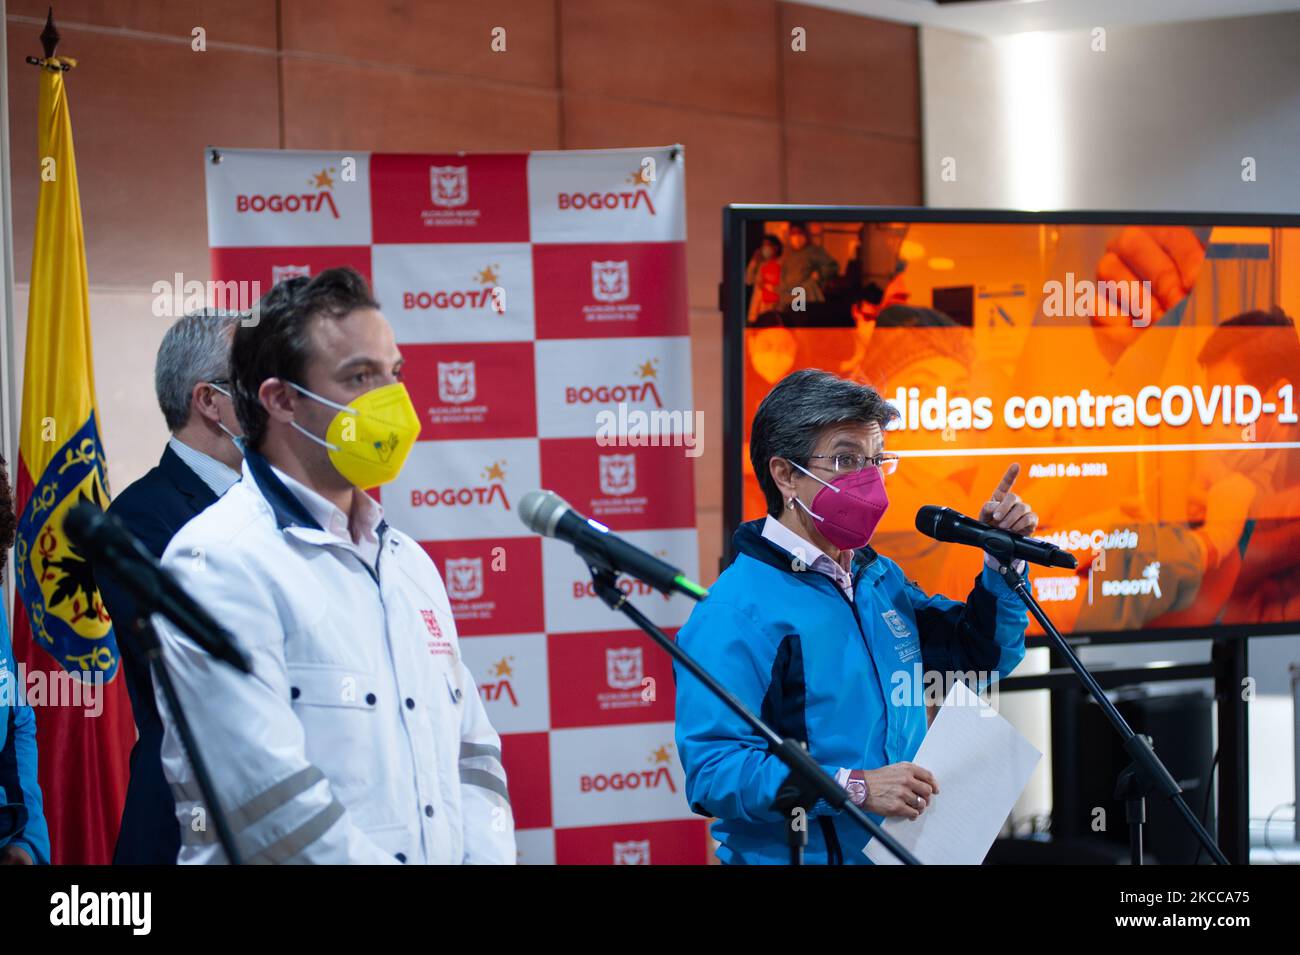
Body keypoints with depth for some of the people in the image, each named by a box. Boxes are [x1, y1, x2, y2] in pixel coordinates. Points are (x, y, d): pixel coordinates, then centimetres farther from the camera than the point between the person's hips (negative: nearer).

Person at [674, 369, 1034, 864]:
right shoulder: (735, 613, -17)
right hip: (801, 856, -7)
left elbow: (979, 656, 23)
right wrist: (853, 788, -29)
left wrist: (1004, 558, 8)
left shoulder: (881, 581, 10)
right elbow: (712, 772, -24)